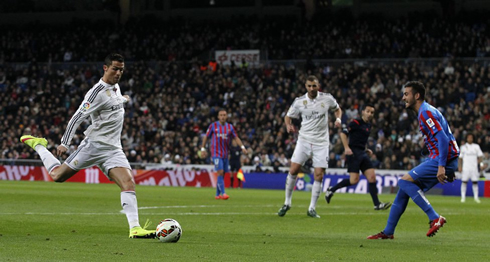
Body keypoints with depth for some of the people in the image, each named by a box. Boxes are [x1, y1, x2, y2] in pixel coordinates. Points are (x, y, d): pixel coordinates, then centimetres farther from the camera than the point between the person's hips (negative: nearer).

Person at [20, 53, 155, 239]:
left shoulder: (115, 87, 12)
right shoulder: (98, 92, -15)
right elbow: (78, 117, -15)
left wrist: (123, 100, 56)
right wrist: (65, 143, -17)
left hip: (113, 150, 6)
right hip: (94, 145, -6)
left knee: (128, 183, -13)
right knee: (57, 176, 1)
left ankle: (135, 228, -19)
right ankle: (38, 145, 28)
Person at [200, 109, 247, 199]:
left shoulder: (230, 127, 7)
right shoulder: (213, 126, -1)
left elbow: (236, 138, 8)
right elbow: (206, 137, 7)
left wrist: (242, 147, -6)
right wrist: (203, 149, 4)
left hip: (225, 154, 4)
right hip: (216, 153, -4)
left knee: (222, 174, 8)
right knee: (220, 172, -17)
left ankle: (217, 194, 18)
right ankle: (223, 193, -20)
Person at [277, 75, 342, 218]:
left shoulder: (327, 98, -3)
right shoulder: (299, 101, -3)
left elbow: (337, 109, 16)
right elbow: (288, 116, 9)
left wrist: (338, 119, -6)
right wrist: (289, 125, -14)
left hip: (321, 142, 0)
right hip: (304, 140, 0)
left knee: (319, 175, -6)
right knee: (293, 170, -8)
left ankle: (312, 208, 5)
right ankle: (287, 203, 9)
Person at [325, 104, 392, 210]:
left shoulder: (368, 125, 17)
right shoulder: (356, 122, -7)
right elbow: (343, 133, -11)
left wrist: (366, 149, 16)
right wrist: (346, 148, -20)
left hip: (362, 154, 8)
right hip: (353, 153, -8)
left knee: (372, 177, -3)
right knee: (354, 180, -14)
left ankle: (377, 204, -4)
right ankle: (331, 190, 4)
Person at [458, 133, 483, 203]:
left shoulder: (476, 146, 8)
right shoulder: (463, 147, 6)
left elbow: (480, 156, 8)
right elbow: (460, 157, 8)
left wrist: (479, 161, -10)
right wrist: (459, 166, 0)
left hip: (474, 167, 1)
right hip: (465, 168, -1)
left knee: (475, 182, 0)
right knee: (464, 181, -4)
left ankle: (476, 197, 6)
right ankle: (463, 197, 1)